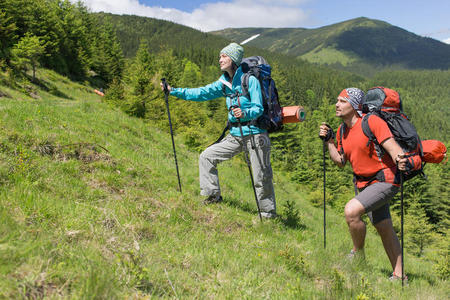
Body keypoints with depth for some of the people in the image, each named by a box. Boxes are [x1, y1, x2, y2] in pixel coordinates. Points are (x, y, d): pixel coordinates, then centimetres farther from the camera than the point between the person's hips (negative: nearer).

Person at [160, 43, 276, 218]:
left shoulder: (250, 80, -12)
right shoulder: (224, 82, 9)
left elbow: (258, 108, -15)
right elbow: (202, 93, 7)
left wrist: (245, 114, -36)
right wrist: (174, 91, 3)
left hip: (256, 134, -7)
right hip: (236, 135, 7)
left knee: (262, 178, -2)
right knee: (206, 157, 5)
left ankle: (269, 216, 15)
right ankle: (214, 197, 17)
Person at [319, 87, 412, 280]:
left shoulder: (372, 122, -15)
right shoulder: (342, 131, 8)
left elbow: (392, 147, -22)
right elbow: (341, 162, 11)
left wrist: (401, 160, -42)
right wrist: (328, 141, 2)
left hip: (384, 181, -8)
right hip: (363, 183, 8)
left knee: (351, 211, -25)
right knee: (385, 230, 14)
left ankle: (358, 255, -2)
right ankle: (398, 275, 25)